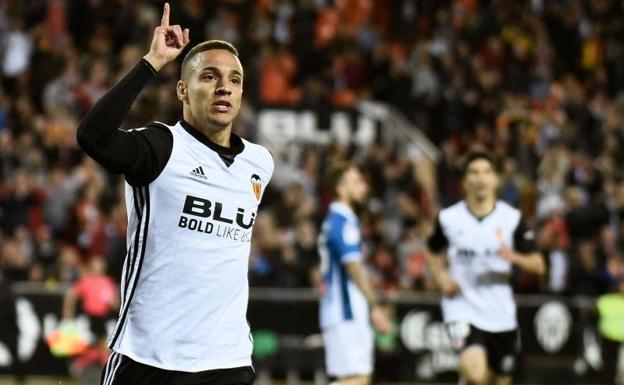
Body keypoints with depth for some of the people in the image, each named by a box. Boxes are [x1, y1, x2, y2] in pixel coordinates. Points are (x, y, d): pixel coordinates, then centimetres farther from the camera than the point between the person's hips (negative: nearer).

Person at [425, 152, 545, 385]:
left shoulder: (512, 219, -1)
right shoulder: (449, 219, -2)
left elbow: (538, 265, -1)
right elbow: (431, 253, 17)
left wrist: (514, 257, -22)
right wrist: (441, 278, -2)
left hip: (501, 313, 3)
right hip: (463, 309, -3)